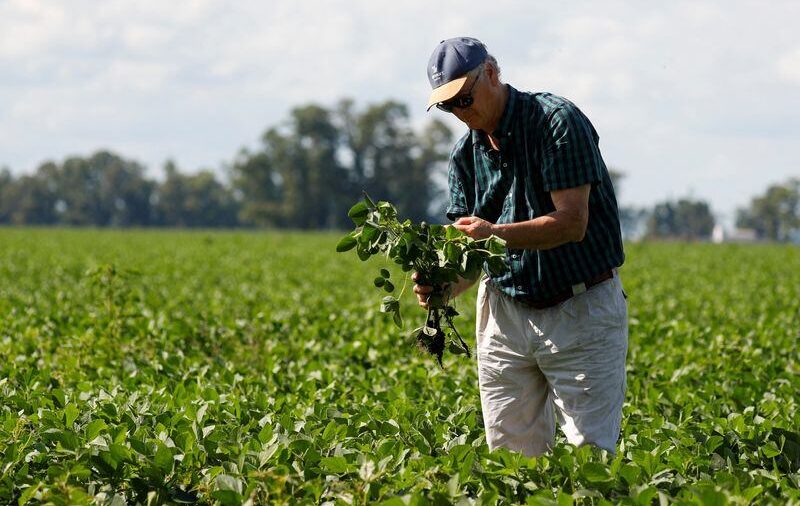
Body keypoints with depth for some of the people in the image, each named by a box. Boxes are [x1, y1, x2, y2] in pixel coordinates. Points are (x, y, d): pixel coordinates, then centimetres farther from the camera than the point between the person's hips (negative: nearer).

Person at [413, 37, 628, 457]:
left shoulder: (557, 121, -13)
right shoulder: (466, 152, 7)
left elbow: (572, 223, -20)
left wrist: (496, 233, -33)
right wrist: (443, 288, -15)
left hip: (582, 311, -5)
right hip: (507, 311, 6)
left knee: (590, 453, -7)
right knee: (511, 456, 4)